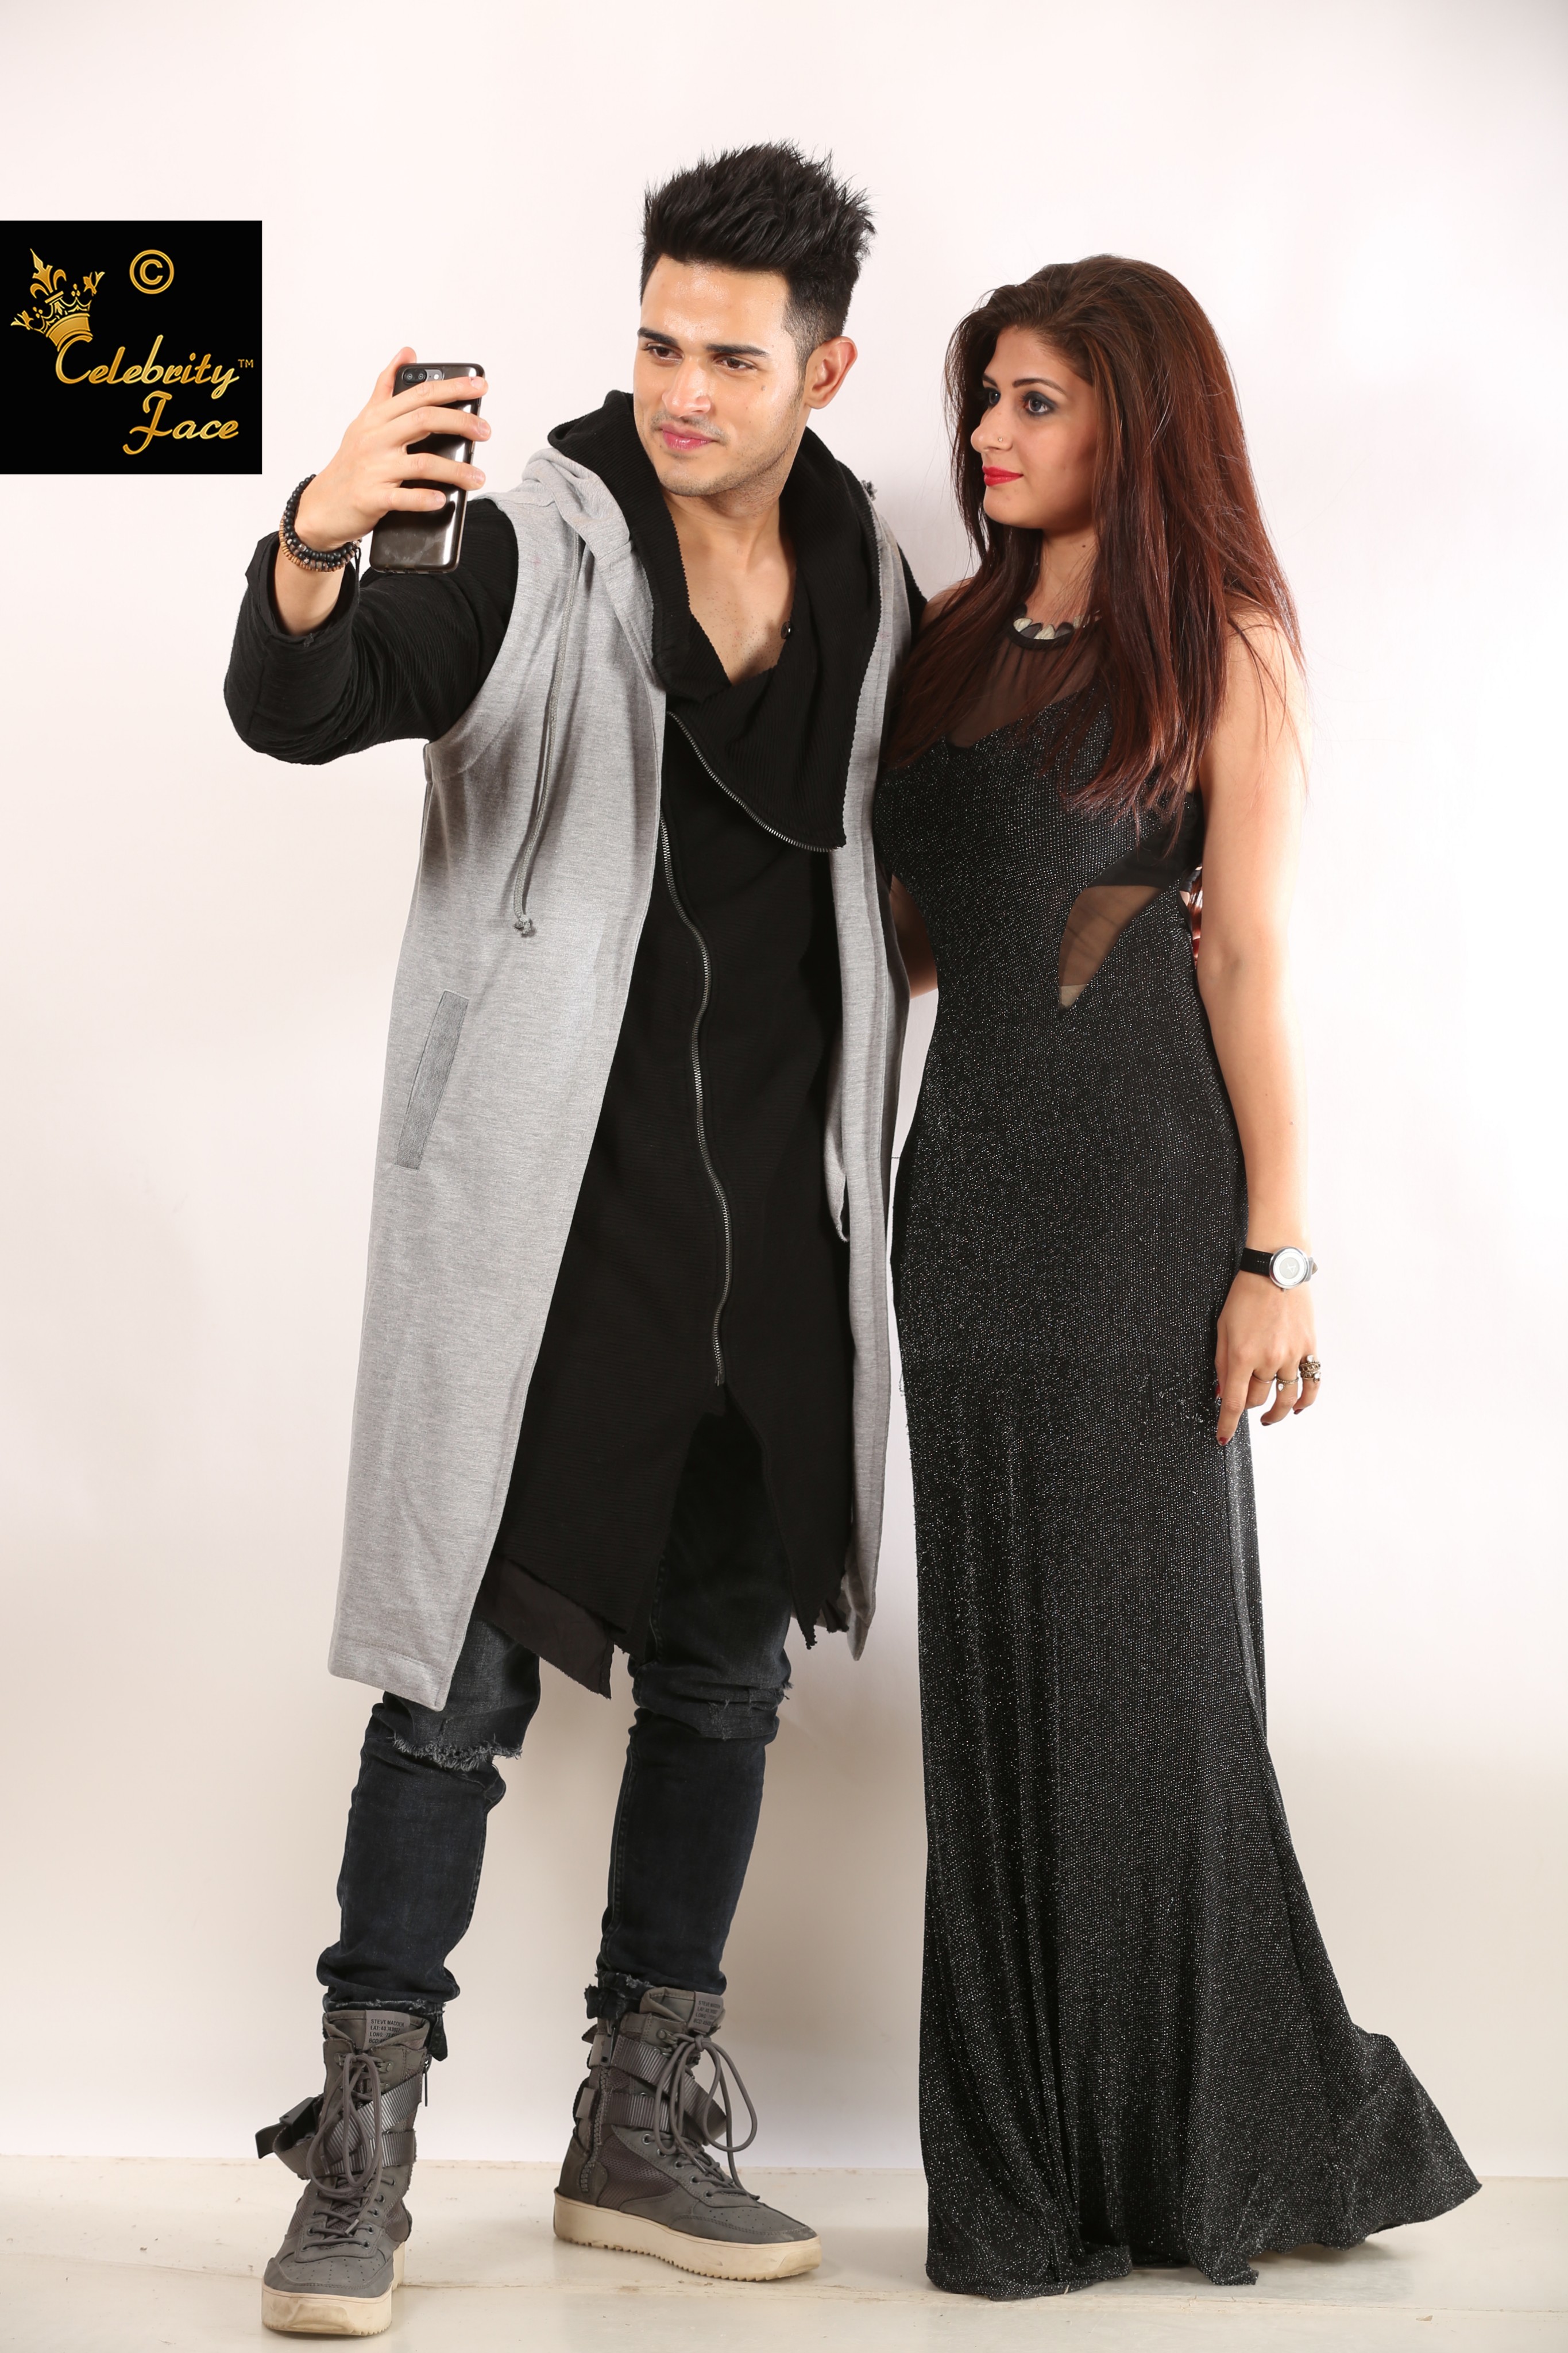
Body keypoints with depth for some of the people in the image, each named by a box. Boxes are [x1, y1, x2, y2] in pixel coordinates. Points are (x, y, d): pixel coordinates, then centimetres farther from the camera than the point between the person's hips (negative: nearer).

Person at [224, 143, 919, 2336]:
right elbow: (296, 709, -22)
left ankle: (644, 2127, 25)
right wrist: (316, 550, -43)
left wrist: (860, 1148, 13)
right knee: (469, 1678, -5)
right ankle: (361, 2153, 7)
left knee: (726, 1677, 11)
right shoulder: (528, 553, -7)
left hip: (779, 1231, 5)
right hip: (556, 1218, -5)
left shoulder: (874, 588, 8)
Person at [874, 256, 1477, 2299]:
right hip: (969, 1181, 6)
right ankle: (1036, 2169, 15)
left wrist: (1278, 1254, -13)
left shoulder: (1222, 644, -1)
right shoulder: (961, 641, 16)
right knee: (1000, 1655, 6)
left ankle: (1229, 2141, 13)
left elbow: (1254, 956, -8)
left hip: (1140, 1177, -6)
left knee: (1141, 1648, -3)